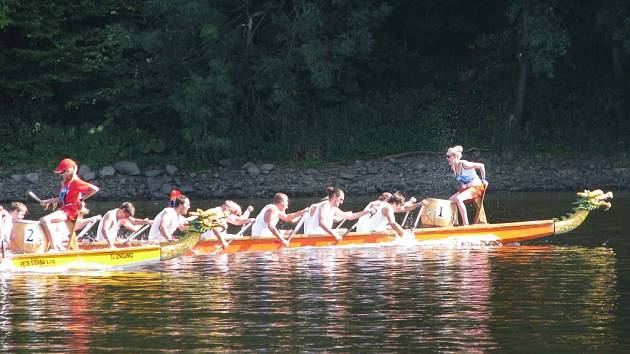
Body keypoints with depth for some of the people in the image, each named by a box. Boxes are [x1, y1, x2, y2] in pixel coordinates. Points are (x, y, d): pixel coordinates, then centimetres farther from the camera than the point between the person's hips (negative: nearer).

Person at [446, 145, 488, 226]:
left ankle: (466, 223, -26)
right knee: (450, 200, 3)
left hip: (476, 188, -9)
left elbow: (481, 165, -16)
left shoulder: (464, 164, -20)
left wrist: (483, 179, -9)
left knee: (458, 199, -28)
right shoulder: (453, 167, 4)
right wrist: (463, 185, 3)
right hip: (466, 188, 9)